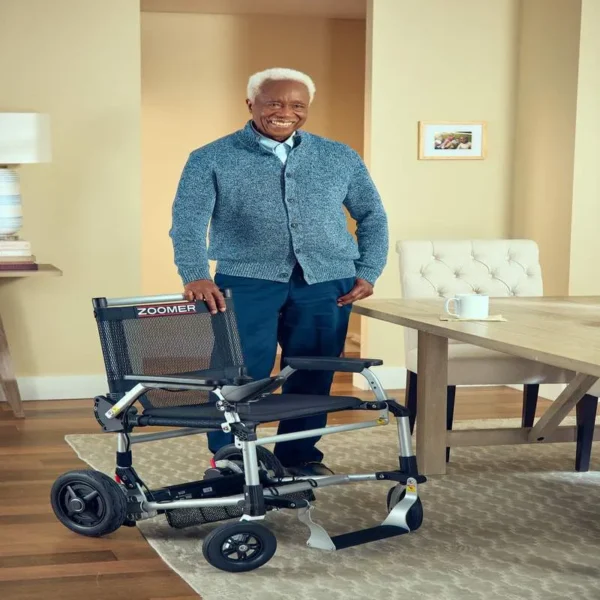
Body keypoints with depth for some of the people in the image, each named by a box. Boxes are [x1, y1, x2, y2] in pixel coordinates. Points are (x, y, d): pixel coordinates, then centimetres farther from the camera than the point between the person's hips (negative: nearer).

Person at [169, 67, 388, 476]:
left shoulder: (341, 158, 12)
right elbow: (188, 220, -8)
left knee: (313, 377, 8)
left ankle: (300, 457, 25)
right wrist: (195, 276, -24)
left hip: (326, 283, 3)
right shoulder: (211, 159, 2)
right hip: (246, 281, -2)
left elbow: (372, 216, 19)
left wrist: (368, 272, 7)